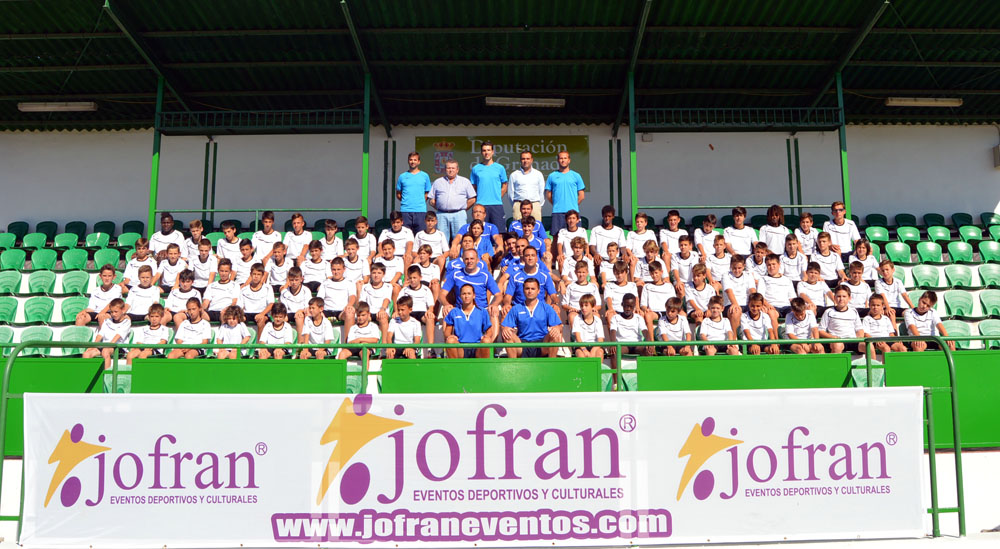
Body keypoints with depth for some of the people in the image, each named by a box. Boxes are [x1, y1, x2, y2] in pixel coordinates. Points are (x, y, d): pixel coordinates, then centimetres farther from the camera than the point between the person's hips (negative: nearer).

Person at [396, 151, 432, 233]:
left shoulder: (425, 176, 10)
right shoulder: (402, 176, 10)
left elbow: (427, 194, 12)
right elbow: (398, 194, 15)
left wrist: (421, 203, 3)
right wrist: (405, 201, 4)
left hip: (420, 210, 0)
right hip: (405, 211, 0)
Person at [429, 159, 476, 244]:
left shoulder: (465, 182, 11)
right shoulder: (437, 182, 15)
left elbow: (472, 199, 8)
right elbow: (432, 200, 13)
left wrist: (462, 208, 4)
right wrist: (440, 208, 4)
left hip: (459, 215, -1)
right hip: (442, 215, 1)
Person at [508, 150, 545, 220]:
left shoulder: (538, 174, 15)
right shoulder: (514, 175, 12)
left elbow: (542, 192, 16)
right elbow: (510, 192, 12)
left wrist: (540, 205, 9)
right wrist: (515, 205, 7)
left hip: (535, 205, 1)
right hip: (519, 205, -1)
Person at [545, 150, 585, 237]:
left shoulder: (576, 176, 10)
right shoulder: (552, 176, 9)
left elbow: (581, 196, 10)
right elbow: (548, 195, 10)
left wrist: (573, 206, 7)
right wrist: (556, 205, 6)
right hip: (557, 212, 0)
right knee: (557, 236, -1)